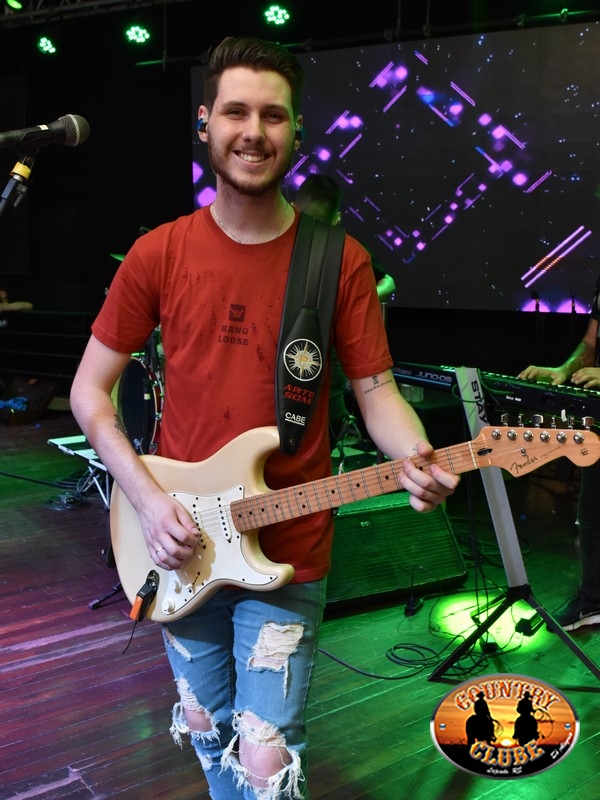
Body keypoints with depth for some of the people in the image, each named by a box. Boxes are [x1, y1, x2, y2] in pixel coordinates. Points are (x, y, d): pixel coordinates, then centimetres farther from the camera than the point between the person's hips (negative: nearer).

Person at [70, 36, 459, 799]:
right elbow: (90, 390, 1)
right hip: (178, 546, 2)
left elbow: (376, 389, -4)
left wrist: (419, 461, -25)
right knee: (206, 733, 21)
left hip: (288, 555, -2)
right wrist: (147, 497, -11)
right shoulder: (158, 254, -4)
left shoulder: (340, 259, -7)